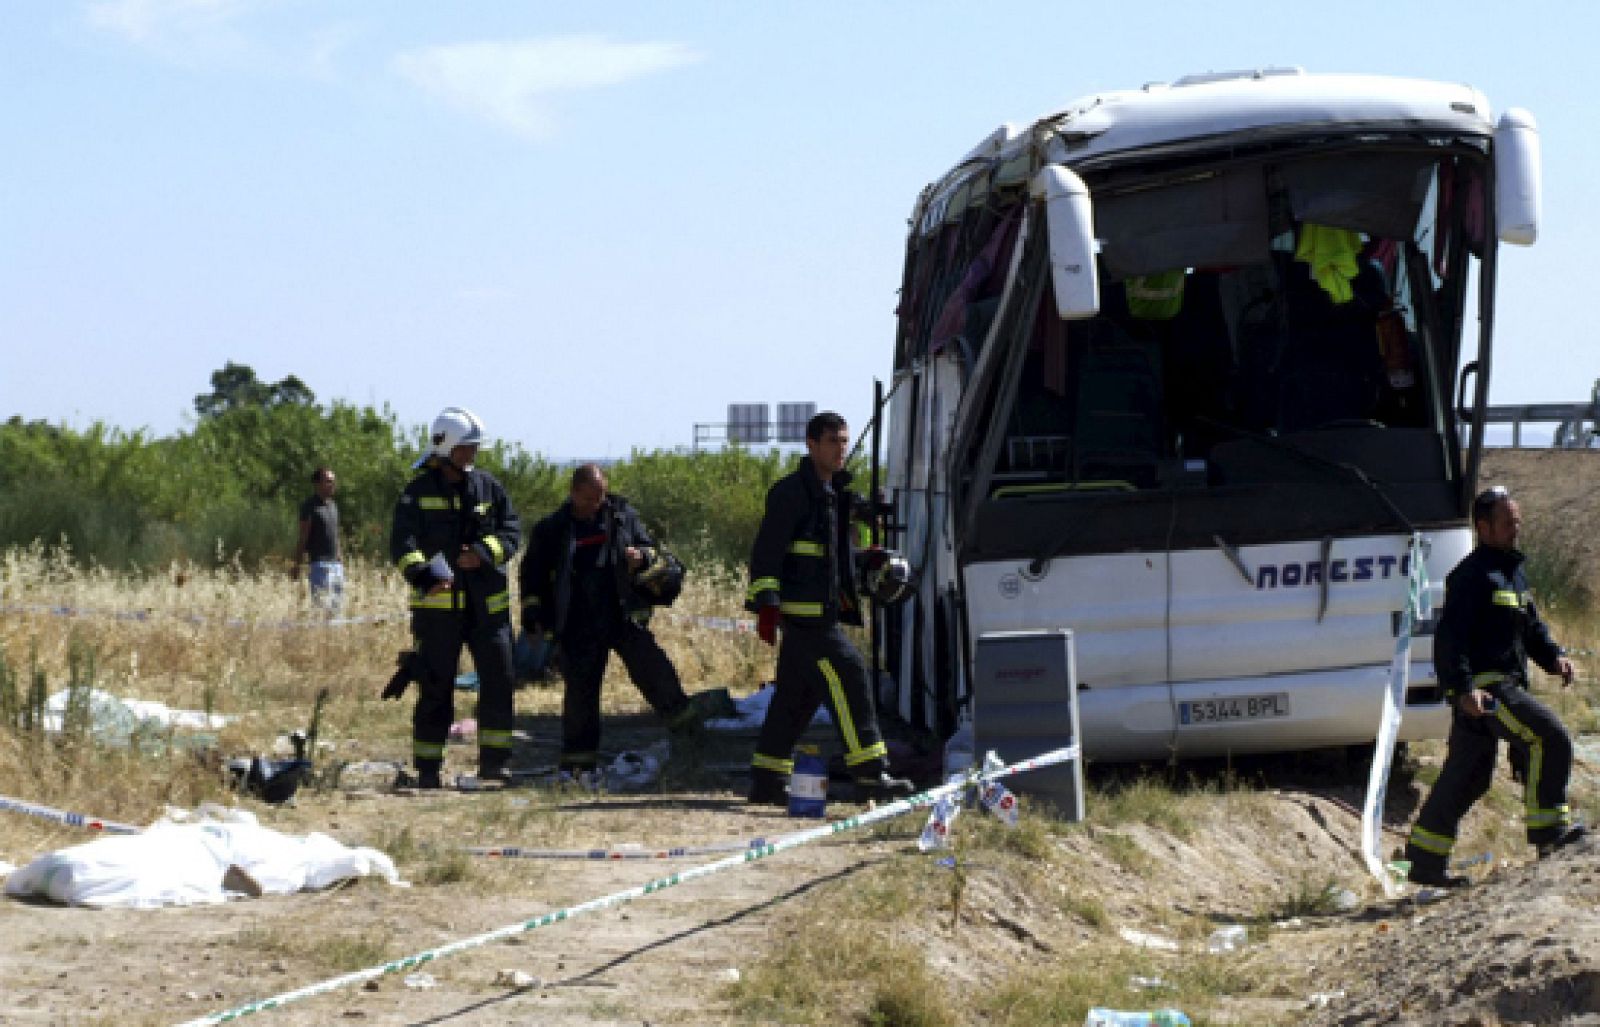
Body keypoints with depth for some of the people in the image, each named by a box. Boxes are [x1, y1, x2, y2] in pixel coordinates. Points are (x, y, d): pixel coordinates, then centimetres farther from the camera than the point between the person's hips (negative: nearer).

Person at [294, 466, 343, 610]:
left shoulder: (333, 506, 16)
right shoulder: (310, 507, -7)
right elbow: (303, 539, -8)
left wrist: (340, 562, 18)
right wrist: (297, 565, -11)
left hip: (336, 564, 8)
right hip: (320, 564, -8)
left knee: (338, 603, 5)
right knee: (322, 604, -13)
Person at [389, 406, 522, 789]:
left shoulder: (487, 486, 9)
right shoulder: (419, 492, -1)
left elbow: (512, 530, 6)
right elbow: (402, 543, -10)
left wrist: (485, 553, -14)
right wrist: (423, 575, -29)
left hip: (487, 602, 3)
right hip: (437, 604, -3)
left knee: (499, 679, -1)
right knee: (436, 686, 1)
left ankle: (494, 761, 7)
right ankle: (427, 767, 8)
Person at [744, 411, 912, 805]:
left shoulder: (835, 493, 20)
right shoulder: (791, 492, -10)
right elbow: (767, 550, -14)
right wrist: (766, 604, -21)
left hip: (824, 609, 10)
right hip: (802, 610, -10)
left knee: (797, 695, 10)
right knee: (847, 675, -15)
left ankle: (767, 781, 15)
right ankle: (870, 775, -17)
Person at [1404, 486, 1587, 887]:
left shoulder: (1513, 572, 20)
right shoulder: (1473, 574, -11)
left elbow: (1532, 627, 27)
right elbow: (1449, 636, -18)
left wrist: (1554, 657, 8)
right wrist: (1464, 688, -28)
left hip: (1505, 684, 10)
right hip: (1482, 687, -10)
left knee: (1466, 778, 11)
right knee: (1551, 738, -19)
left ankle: (1426, 861, 16)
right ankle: (1548, 829, -16)